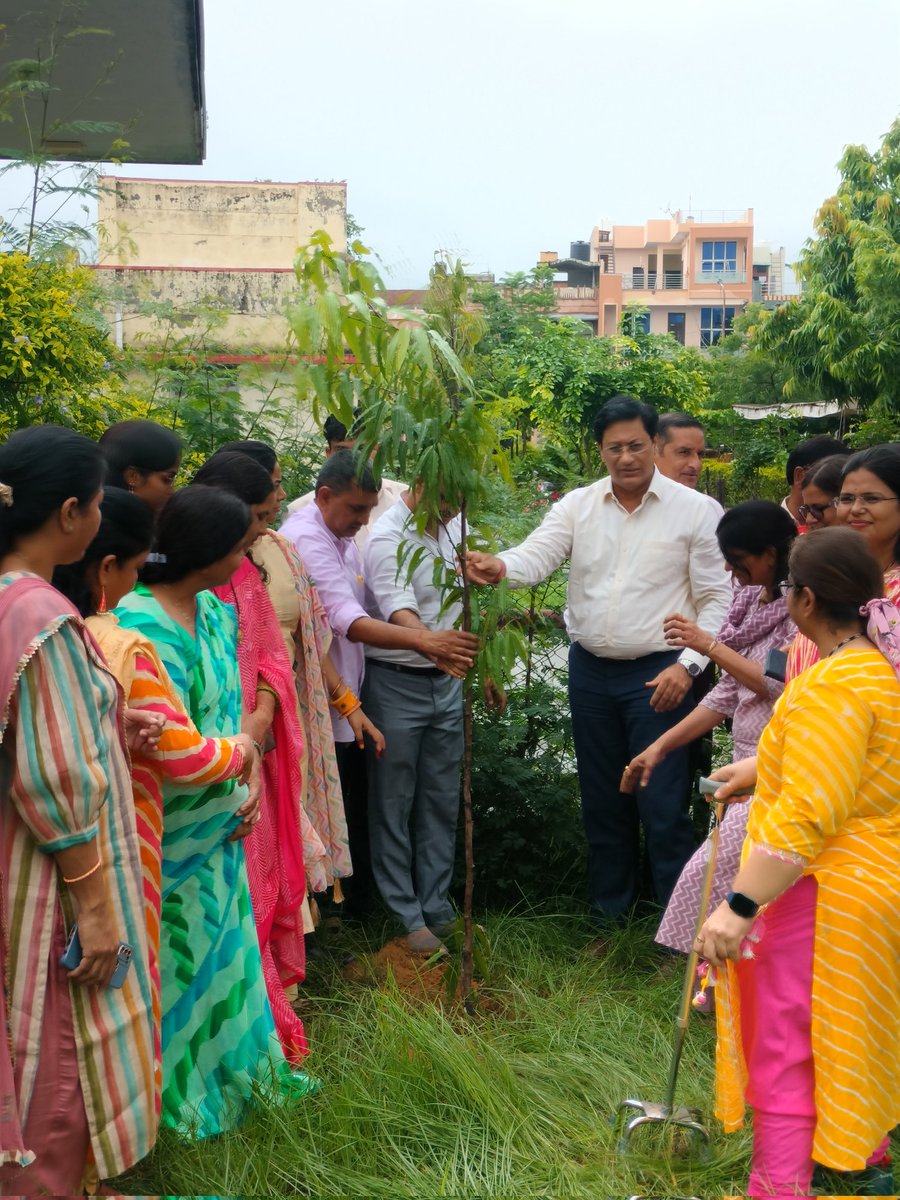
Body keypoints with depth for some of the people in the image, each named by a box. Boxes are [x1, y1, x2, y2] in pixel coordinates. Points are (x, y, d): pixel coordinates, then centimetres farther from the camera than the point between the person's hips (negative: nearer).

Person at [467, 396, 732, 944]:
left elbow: (717, 599, -4)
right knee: (602, 801, 15)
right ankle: (611, 915, 30)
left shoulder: (694, 510, -5)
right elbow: (538, 556, -11)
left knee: (663, 807, -3)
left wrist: (688, 664, -14)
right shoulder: (578, 505, 3)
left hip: (658, 674, -4)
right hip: (590, 671, 4)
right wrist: (500, 567, -33)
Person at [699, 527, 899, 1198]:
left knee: (785, 1046, 1)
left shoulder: (833, 687, -25)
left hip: (823, 897, -10)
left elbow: (805, 816, -30)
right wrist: (763, 768, 26)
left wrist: (740, 906, -28)